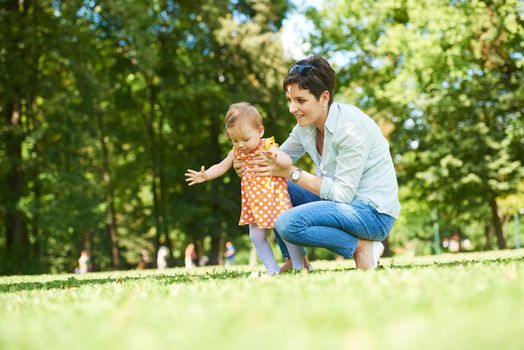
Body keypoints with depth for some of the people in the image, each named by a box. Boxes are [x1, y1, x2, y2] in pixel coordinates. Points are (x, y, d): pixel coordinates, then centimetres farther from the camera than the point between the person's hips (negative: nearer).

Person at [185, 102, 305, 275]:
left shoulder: (268, 147, -13)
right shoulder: (236, 153, 4)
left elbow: (288, 162, -23)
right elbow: (221, 167, 14)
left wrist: (276, 156, -44)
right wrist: (204, 175, -1)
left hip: (273, 197, -6)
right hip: (253, 203, 6)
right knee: (256, 236, 5)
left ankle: (300, 265, 7)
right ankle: (273, 269, 13)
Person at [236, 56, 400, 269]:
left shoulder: (351, 128, -22)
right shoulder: (306, 124, 2)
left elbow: (342, 193, -24)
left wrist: (291, 172, -22)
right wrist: (248, 164, -11)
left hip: (374, 212, -9)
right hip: (342, 201, 9)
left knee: (288, 224, -27)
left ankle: (362, 246, -12)